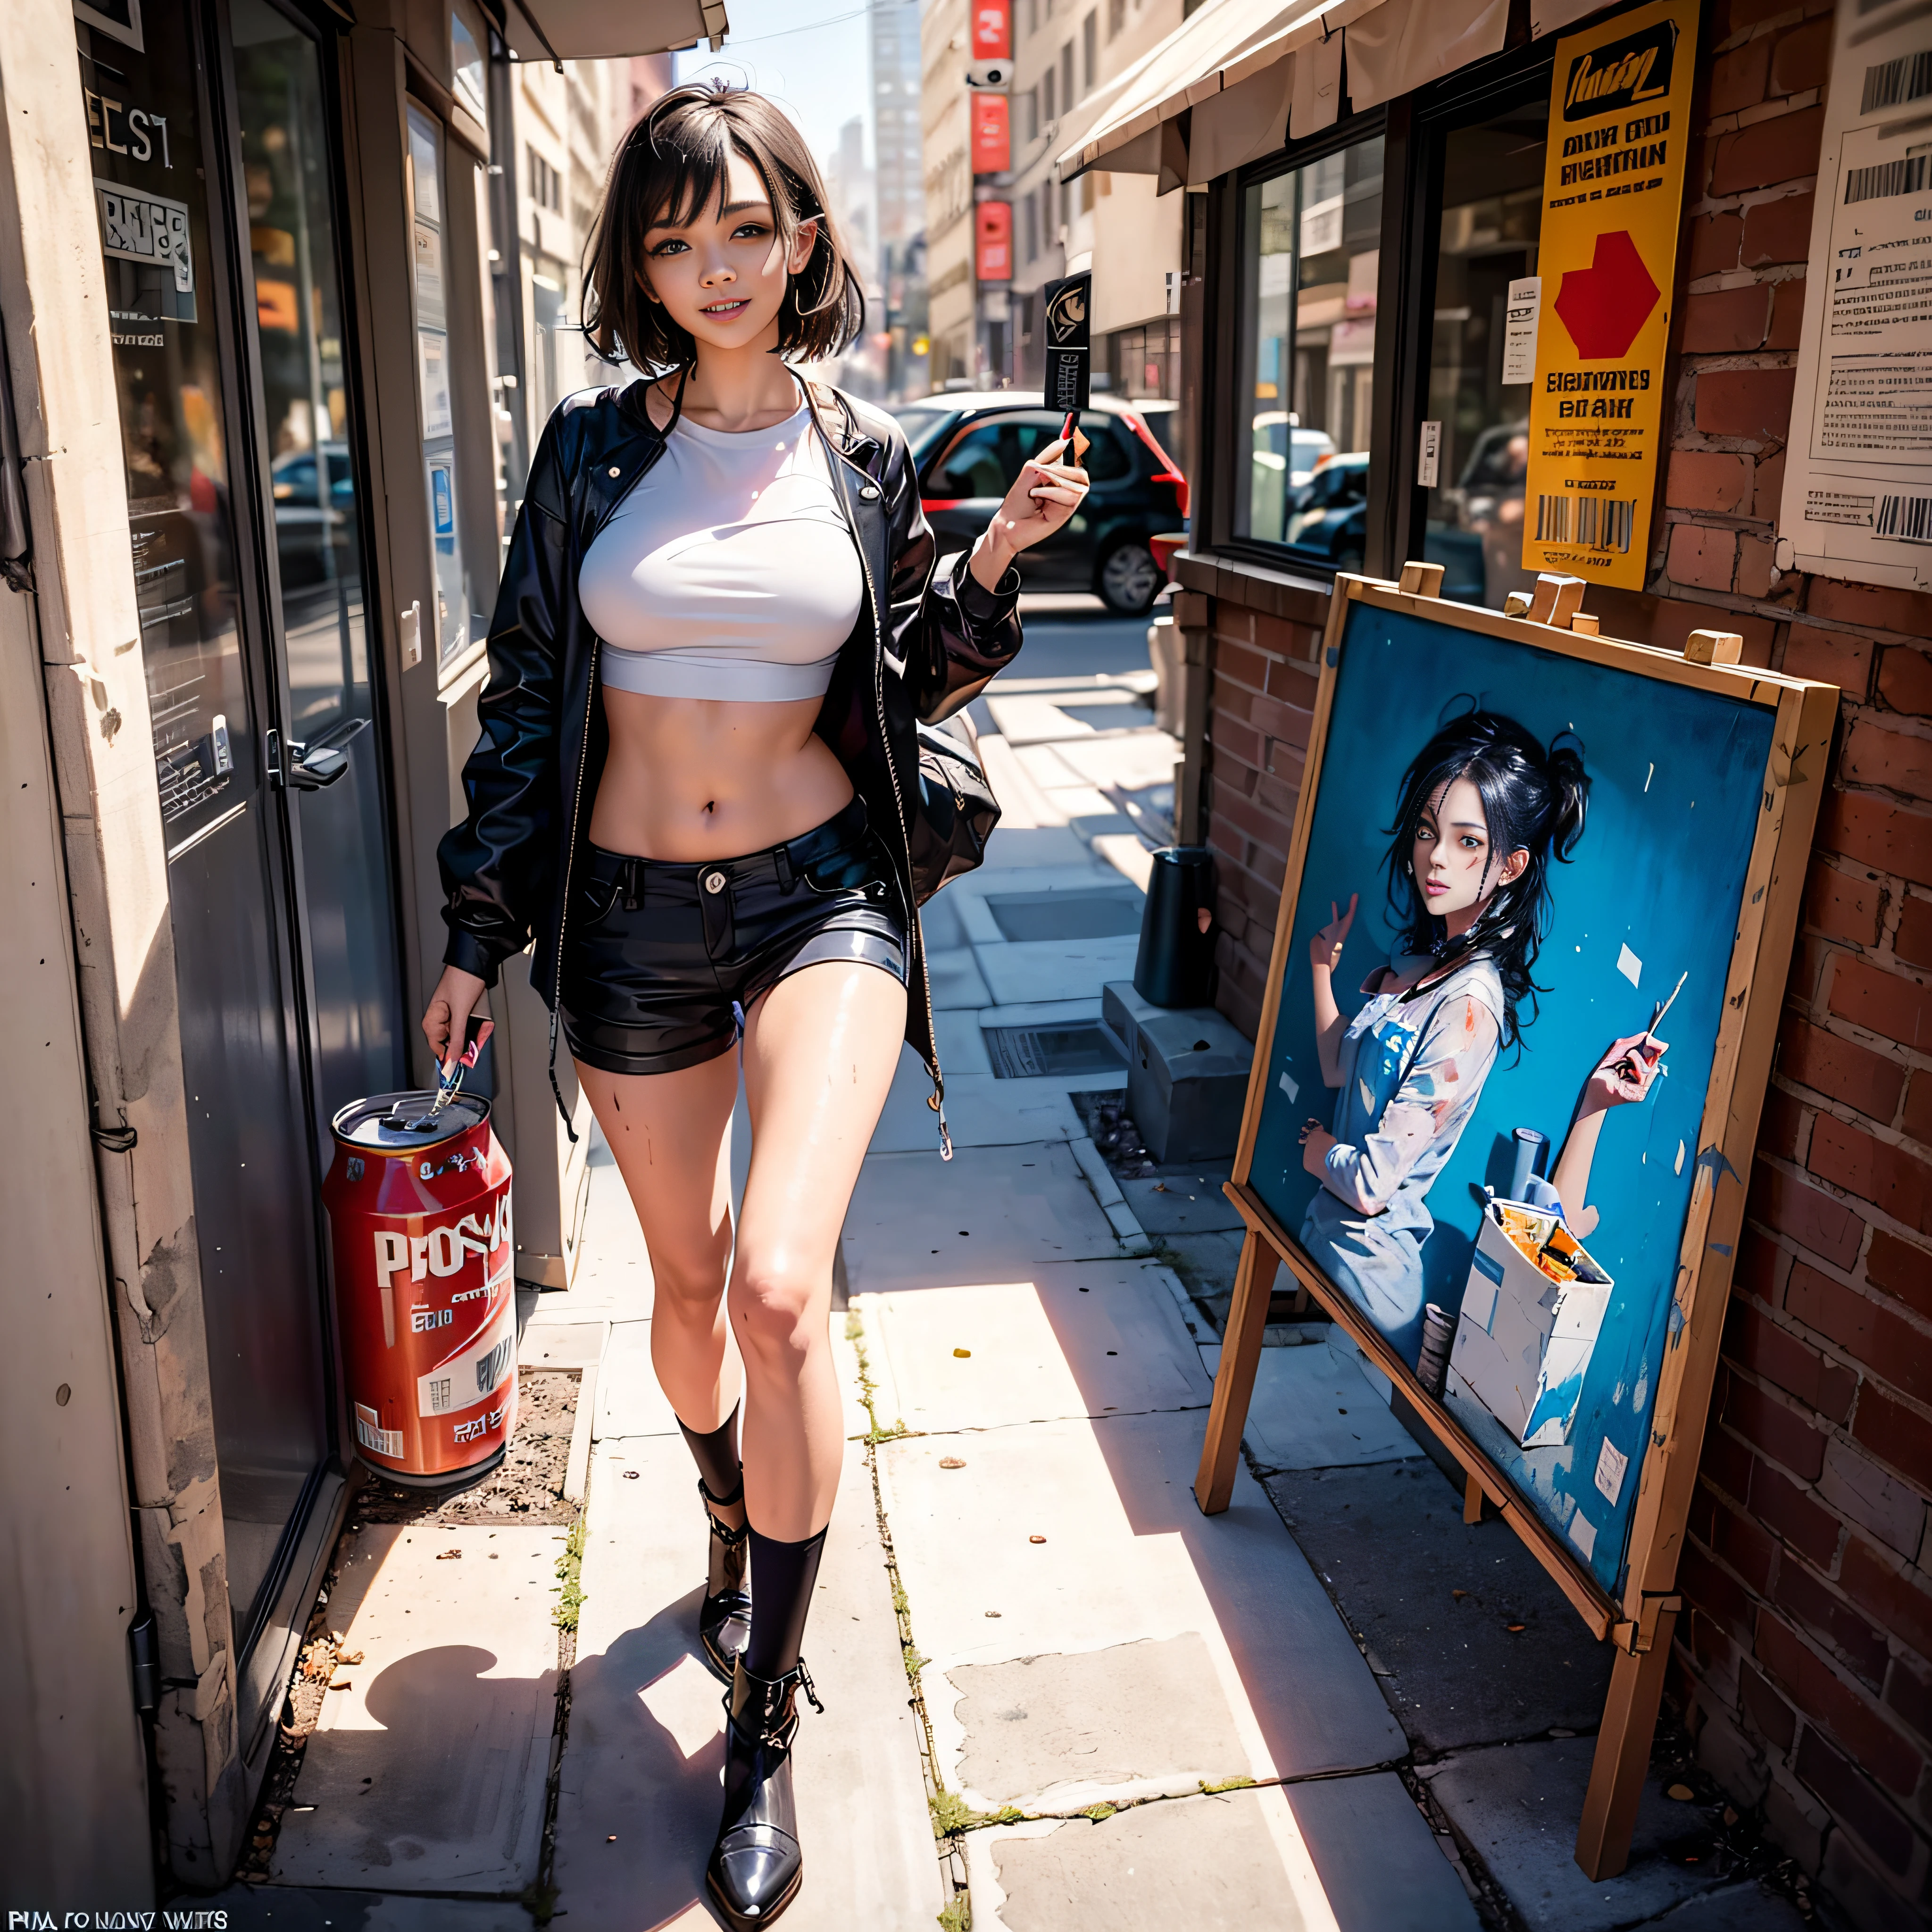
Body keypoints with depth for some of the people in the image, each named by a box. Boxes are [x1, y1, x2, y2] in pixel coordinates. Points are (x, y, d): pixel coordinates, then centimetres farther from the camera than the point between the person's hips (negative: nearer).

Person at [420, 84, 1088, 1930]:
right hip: (632, 913, 2)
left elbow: (904, 687, 10)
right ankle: (734, 1529, 48)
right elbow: (525, 697, 5)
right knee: (686, 1278, 15)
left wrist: (994, 563, -6)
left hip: (820, 891, -1)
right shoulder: (592, 448, 1)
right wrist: (478, 928, 7)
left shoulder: (865, 456, 2)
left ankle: (764, 1727, 1)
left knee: (778, 1289, -19)